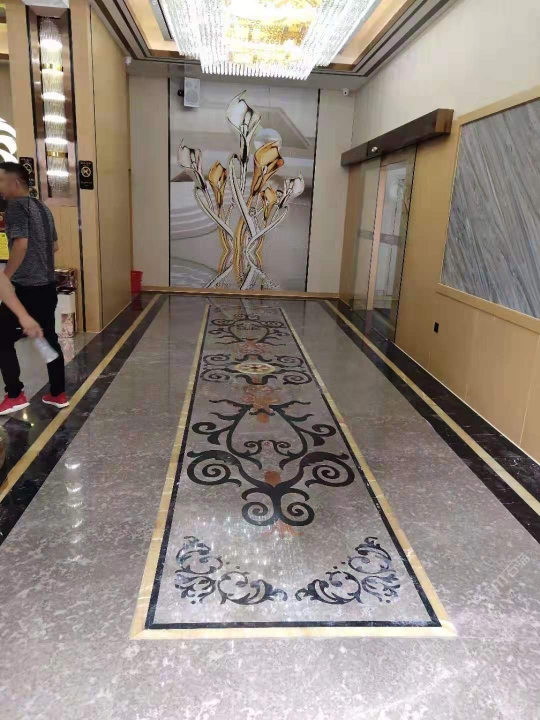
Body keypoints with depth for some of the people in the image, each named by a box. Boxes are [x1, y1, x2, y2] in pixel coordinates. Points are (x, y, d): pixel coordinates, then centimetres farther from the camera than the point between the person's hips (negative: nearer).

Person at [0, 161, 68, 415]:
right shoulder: (42, 208, 14)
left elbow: (21, 243, -24)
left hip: (25, 288, -8)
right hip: (47, 286, 8)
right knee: (49, 339, 13)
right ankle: (58, 394, 18)